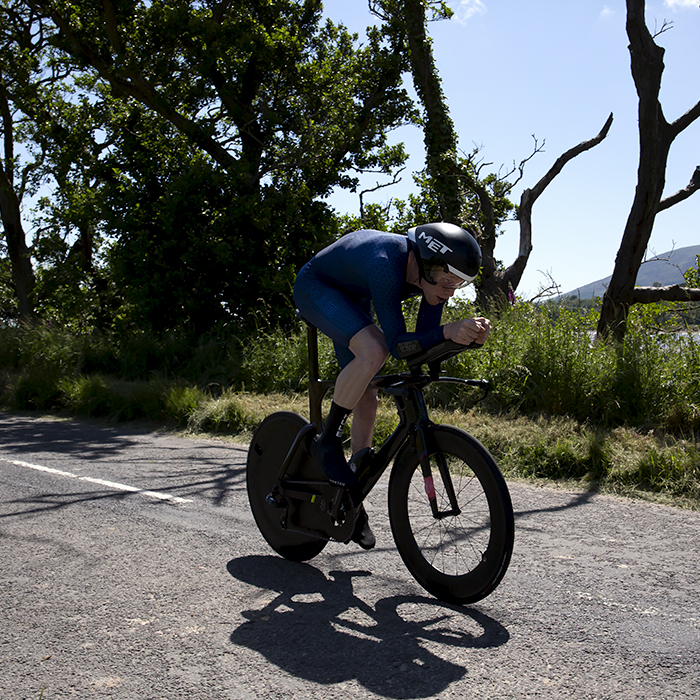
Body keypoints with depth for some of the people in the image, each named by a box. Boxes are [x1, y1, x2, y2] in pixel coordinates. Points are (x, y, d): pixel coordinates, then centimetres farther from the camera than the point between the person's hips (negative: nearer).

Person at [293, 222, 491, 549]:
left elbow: (423, 343, -17)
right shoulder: (387, 264, -41)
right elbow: (398, 344, -41)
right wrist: (447, 331, -54)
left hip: (352, 298, 7)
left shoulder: (436, 273, -20)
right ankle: (328, 441, -13)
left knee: (365, 399, 2)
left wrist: (467, 333, -34)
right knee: (374, 350, -34)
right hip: (315, 288, -7)